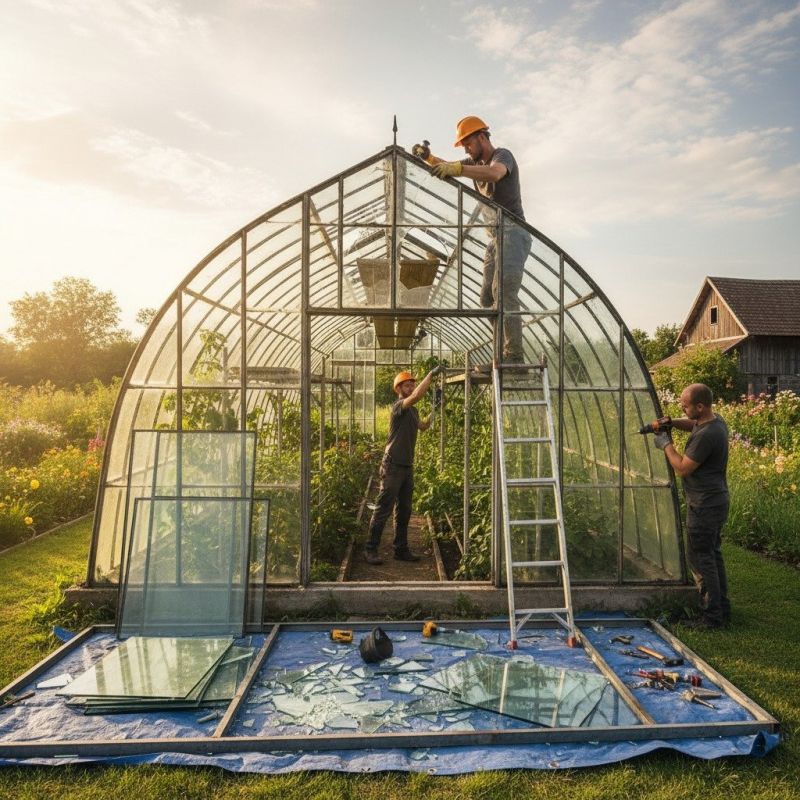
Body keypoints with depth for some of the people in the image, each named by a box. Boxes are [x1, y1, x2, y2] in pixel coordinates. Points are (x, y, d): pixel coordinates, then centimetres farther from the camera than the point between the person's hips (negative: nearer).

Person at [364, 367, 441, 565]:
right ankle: (371, 549, 4)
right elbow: (416, 396, -31)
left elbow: (423, 426, 31)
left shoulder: (412, 411, 15)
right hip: (393, 466, -9)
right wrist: (431, 374, -26)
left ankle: (401, 549, 22)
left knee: (404, 511, 13)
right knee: (383, 510, -4)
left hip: (407, 466, 9)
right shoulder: (399, 406, -12)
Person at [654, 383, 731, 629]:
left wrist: (666, 444, -6)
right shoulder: (716, 420, 4)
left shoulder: (706, 436, -27)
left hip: (705, 506, -10)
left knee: (701, 559, -1)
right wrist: (671, 423, 10)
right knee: (713, 555, 19)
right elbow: (693, 424, 28)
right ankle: (722, 609, 30)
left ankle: (712, 616, 7)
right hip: (717, 501, 10)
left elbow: (682, 468, -19)